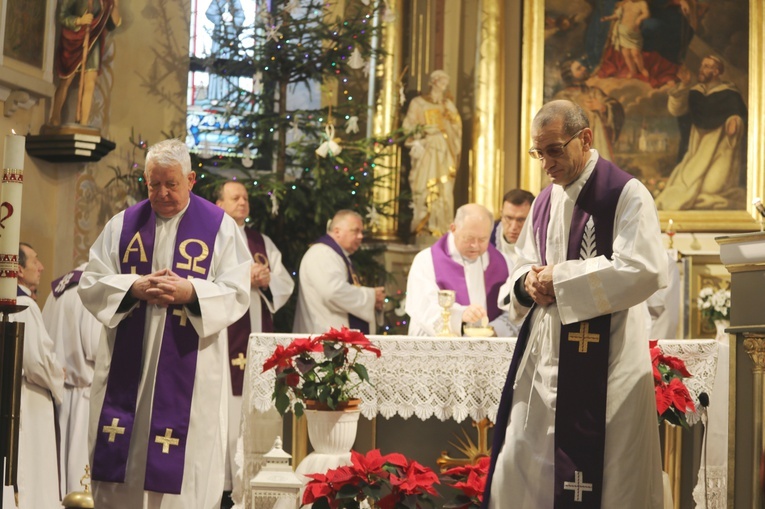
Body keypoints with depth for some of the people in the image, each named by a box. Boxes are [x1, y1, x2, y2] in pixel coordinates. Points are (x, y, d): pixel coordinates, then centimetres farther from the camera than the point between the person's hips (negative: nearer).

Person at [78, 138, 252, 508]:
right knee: (119, 460, 4)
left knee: (181, 469, -2)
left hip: (188, 368, -2)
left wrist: (191, 292, -20)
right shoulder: (122, 224, 9)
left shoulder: (220, 227, 1)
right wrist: (134, 287, -13)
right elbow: (91, 284, 5)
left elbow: (237, 294, -4)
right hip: (126, 363, 3)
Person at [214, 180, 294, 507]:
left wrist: (267, 280, -7)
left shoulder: (263, 243, 19)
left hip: (257, 332, 4)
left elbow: (286, 282, 13)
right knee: (225, 404, -8)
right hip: (222, 333, -4)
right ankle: (222, 480, -6)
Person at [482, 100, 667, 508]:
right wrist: (528, 282, -3)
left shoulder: (625, 193, -9)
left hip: (603, 357, -7)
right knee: (521, 467, 9)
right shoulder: (543, 203, 14)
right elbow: (522, 266, 22)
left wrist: (561, 278, -16)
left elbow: (645, 270, -20)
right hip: (544, 352, 7)